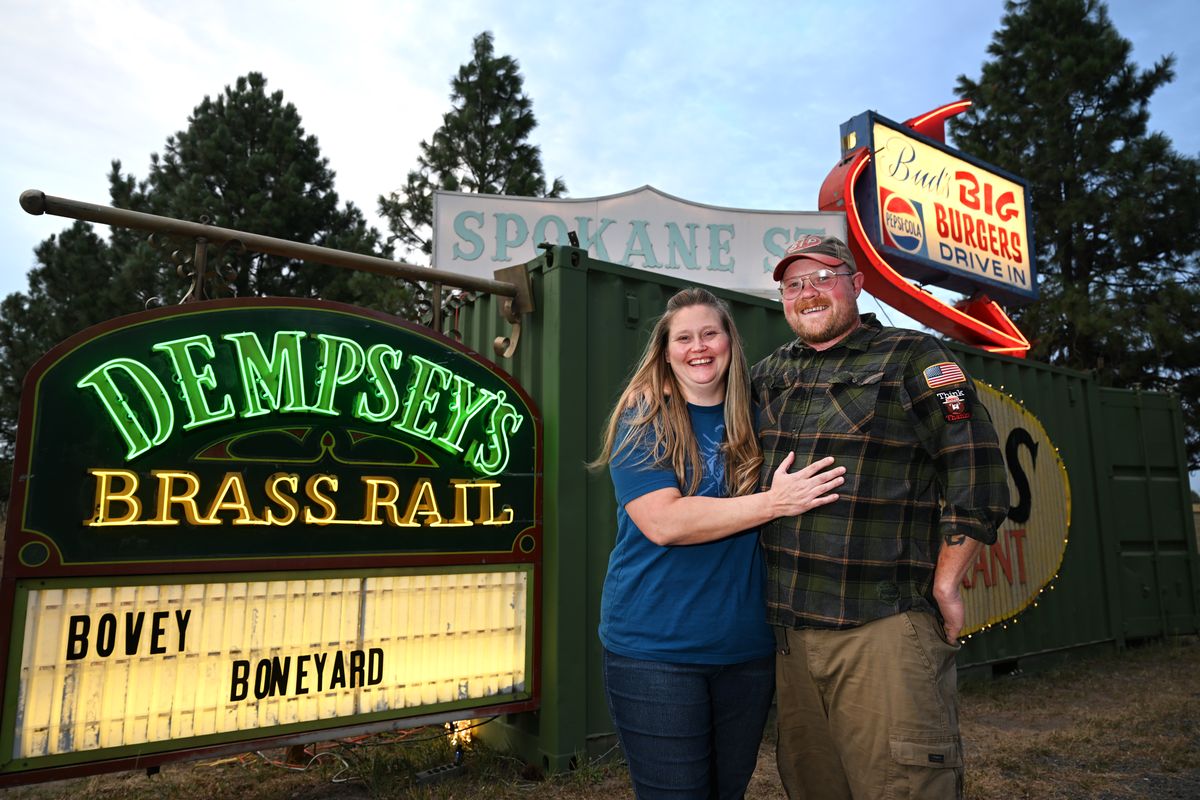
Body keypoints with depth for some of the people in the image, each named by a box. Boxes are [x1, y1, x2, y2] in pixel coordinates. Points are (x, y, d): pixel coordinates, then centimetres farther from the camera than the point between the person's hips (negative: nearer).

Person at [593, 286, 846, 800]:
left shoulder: (752, 421, 6)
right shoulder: (643, 417, -7)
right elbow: (662, 522, -20)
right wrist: (773, 502, -21)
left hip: (747, 645, 5)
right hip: (656, 648, -5)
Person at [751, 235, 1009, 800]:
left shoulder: (912, 358, 0)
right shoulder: (768, 375, 14)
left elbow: (977, 474, -5)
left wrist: (945, 586, -7)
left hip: (885, 627, -5)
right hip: (788, 628, 5)